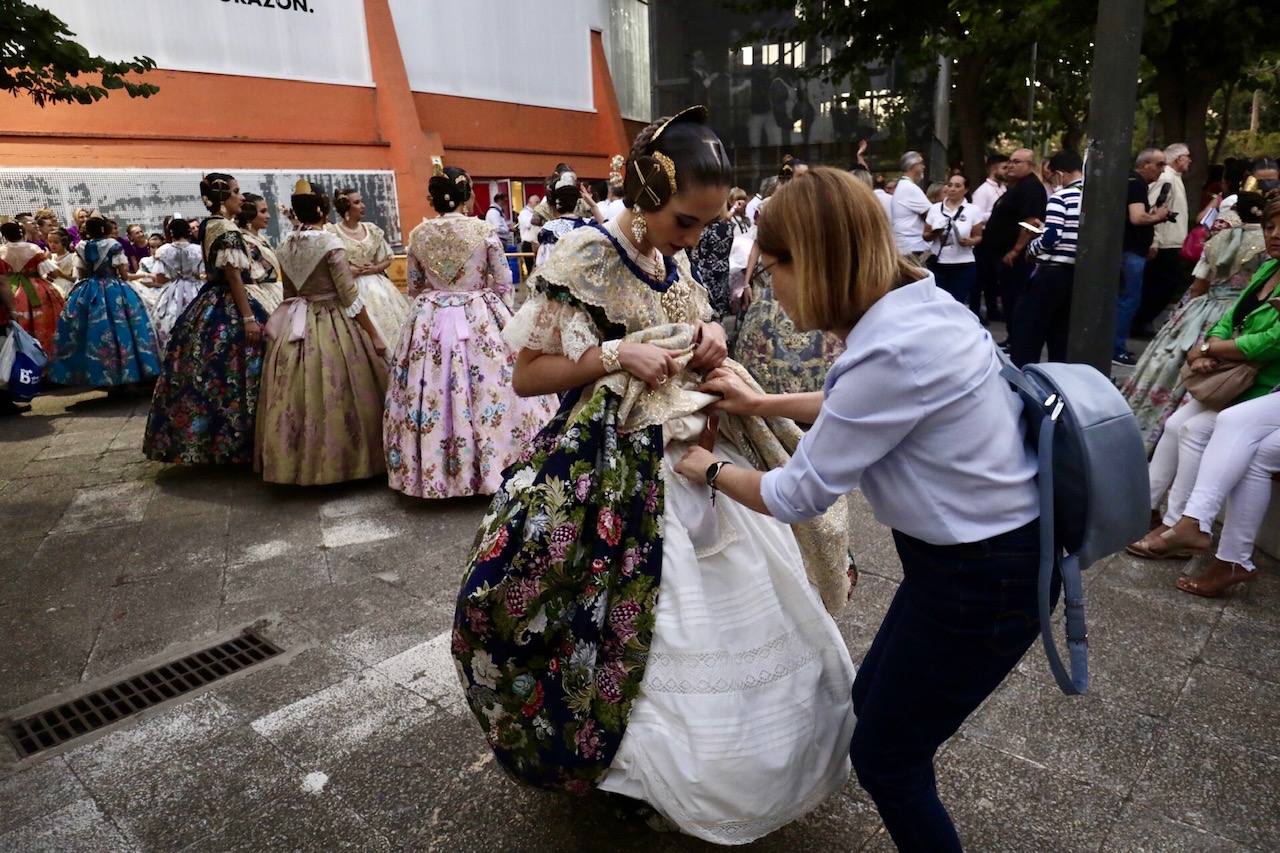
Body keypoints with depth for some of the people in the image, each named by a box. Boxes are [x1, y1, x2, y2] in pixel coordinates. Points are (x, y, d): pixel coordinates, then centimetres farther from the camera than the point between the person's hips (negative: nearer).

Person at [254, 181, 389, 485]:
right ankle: (339, 461, 7)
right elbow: (349, 296, -14)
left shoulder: (285, 246, 6)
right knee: (334, 395, 0)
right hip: (331, 325, -6)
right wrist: (374, 335, -9)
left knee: (297, 396, 11)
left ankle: (295, 461, 21)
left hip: (294, 326, 6)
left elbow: (289, 292, 15)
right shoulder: (330, 242, -13)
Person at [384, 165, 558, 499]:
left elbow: (413, 287, 11)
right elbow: (504, 284, -3)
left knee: (432, 394, 10)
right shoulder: (485, 230, -8)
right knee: (488, 392, 6)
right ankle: (492, 464, 13)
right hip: (482, 320, -2)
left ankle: (433, 471, 20)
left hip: (430, 322, 3)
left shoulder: (418, 234, 0)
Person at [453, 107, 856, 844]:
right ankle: (627, 768, 32)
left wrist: (709, 337, -4)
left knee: (744, 622, 19)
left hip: (697, 459, 8)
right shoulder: (586, 261, -16)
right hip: (619, 478, -8)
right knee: (661, 640, 3)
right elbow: (527, 375, -14)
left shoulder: (676, 263, 5)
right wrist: (615, 356, -25)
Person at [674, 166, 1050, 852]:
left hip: (983, 578, -9)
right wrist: (762, 403, 16)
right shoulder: (914, 301, -1)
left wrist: (712, 472, -2)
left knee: (882, 756, 10)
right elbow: (860, 406, 17)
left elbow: (798, 495, -20)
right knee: (874, 698, 24)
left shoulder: (892, 352, -30)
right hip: (978, 547, 9)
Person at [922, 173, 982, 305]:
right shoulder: (934, 208, 4)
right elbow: (926, 236, 9)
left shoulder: (972, 210, 2)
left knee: (958, 303, 2)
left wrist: (970, 241, -16)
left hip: (963, 266, -1)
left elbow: (978, 237, 6)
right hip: (937, 264, 1)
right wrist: (933, 234, -13)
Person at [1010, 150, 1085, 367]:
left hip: (1053, 272, -6)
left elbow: (1051, 239, -18)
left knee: (1029, 330, 1)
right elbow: (1074, 232, 14)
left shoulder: (1061, 197, -11)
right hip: (1079, 274, 7)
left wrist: (1030, 247, 1)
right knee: (1062, 333, 13)